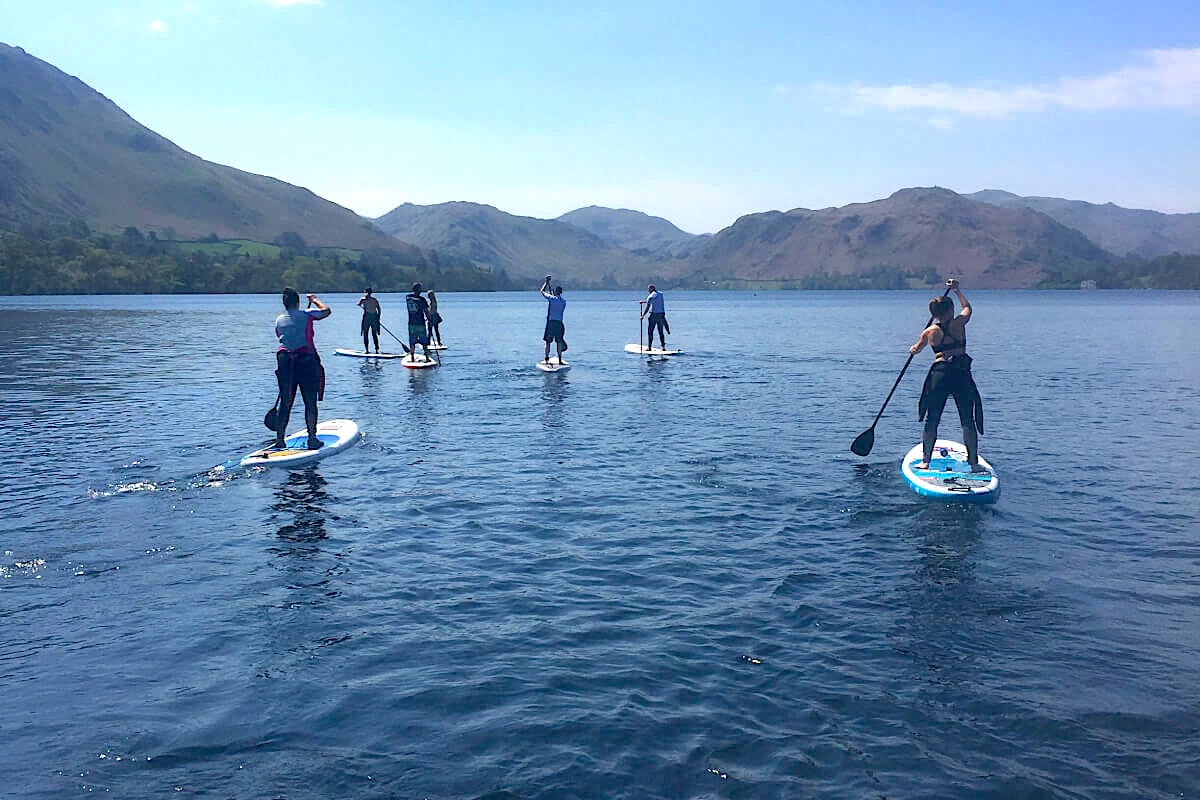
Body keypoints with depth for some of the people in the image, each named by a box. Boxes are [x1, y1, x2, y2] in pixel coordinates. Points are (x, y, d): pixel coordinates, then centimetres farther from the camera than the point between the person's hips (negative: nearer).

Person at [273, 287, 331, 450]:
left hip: (284, 361, 4)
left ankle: (279, 439, 11)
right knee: (310, 403, 2)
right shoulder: (306, 316, -3)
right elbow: (326, 310, 11)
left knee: (285, 403, 10)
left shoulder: (279, 320, 9)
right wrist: (314, 300, 26)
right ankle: (312, 439, 1)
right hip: (306, 361, -4)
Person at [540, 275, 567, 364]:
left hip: (550, 322, -3)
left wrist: (547, 282, 20)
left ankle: (547, 359, 1)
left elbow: (542, 291, 8)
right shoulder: (564, 301, 6)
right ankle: (560, 360, 11)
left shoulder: (551, 298, -6)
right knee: (559, 342, 9)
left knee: (548, 341, 2)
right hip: (559, 322, 3)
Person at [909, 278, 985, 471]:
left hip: (939, 374, 1)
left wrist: (913, 349, 45)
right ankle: (973, 462, 5)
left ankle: (926, 461, 8)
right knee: (968, 421, 5)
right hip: (961, 373, 0)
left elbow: (916, 349, 21)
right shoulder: (959, 323, 0)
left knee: (932, 420, 8)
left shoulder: (929, 332, 2)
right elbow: (967, 307, 23)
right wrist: (957, 290, 36)